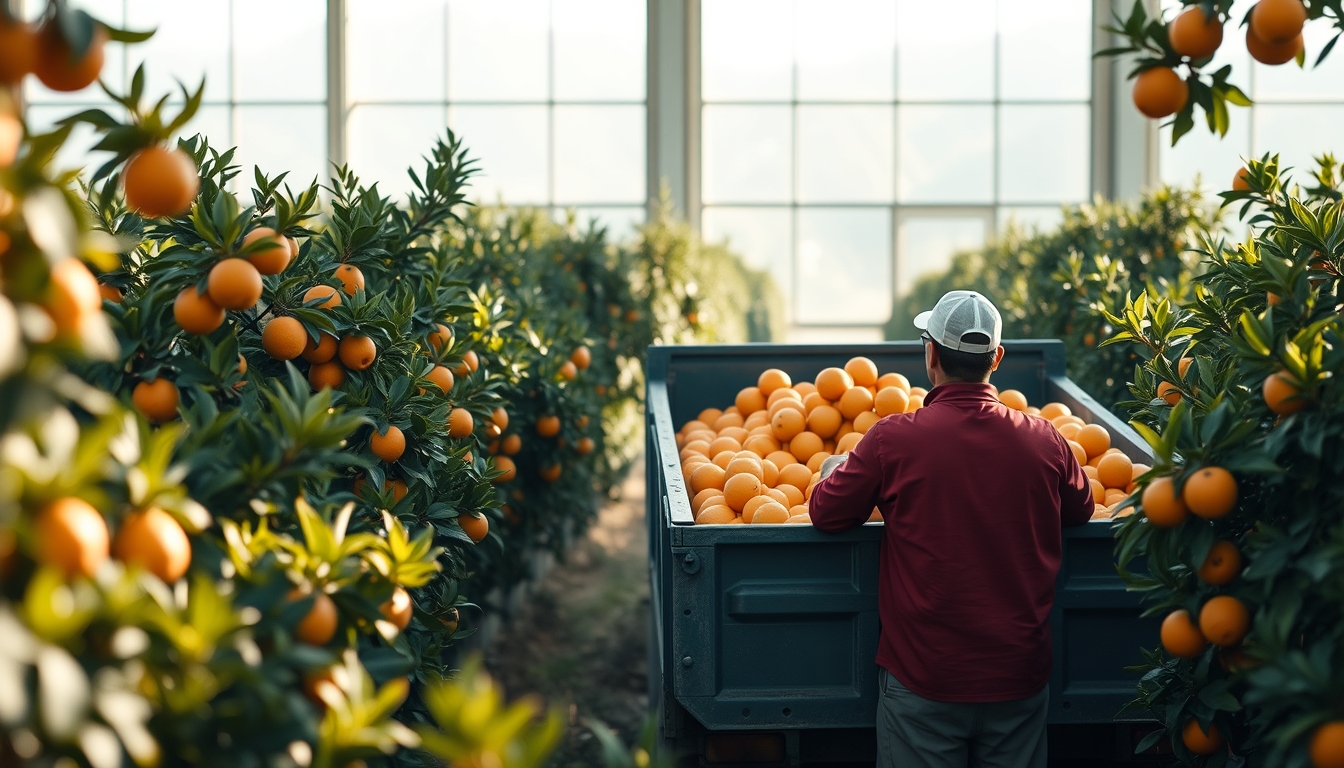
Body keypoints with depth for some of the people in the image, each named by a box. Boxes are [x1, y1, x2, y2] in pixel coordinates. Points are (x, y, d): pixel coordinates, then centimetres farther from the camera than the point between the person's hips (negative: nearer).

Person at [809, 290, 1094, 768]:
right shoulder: (1044, 441, -5)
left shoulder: (893, 439, -14)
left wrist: (833, 470, 19)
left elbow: (826, 514, -2)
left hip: (923, 679, -2)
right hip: (1019, 677, 3)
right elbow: (1080, 510, 15)